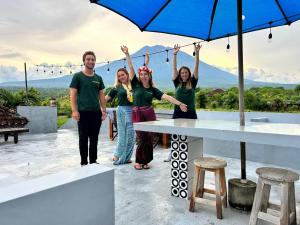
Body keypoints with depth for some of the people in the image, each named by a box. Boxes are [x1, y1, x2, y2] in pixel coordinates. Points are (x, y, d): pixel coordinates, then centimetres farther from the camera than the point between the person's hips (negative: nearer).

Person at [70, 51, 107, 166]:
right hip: (83, 112, -3)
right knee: (83, 138, 4)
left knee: (94, 139, 10)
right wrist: (74, 110, -13)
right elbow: (73, 94, -4)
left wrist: (104, 110, 6)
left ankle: (93, 161, 23)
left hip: (96, 112, 4)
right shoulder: (77, 76, 1)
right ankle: (84, 162, 17)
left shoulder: (98, 78, 13)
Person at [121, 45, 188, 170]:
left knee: (149, 138, 4)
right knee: (141, 138, -4)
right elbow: (131, 68, -4)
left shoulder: (153, 89, 6)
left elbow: (167, 97, -4)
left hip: (149, 114, 2)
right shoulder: (136, 84, 3)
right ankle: (138, 161, 15)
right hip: (137, 114, -2)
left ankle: (145, 161, 21)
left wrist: (180, 104, -12)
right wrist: (127, 54, -10)